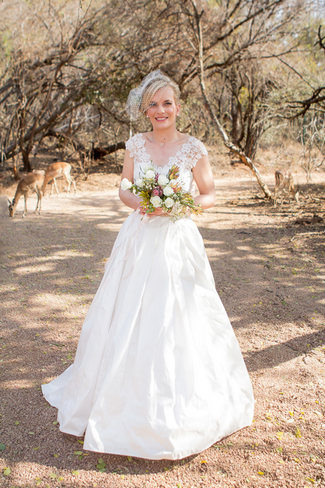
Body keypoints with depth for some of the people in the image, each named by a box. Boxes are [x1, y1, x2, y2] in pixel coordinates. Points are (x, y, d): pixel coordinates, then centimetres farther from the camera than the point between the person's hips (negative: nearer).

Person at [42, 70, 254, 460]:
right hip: (138, 240, 3)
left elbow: (209, 196, 3)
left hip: (177, 242, -2)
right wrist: (139, 203, -11)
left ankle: (178, 408, 25)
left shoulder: (193, 149, -3)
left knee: (176, 321, 3)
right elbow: (124, 190, 11)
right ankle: (125, 396, 31)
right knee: (127, 320, 8)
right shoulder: (135, 145, 5)